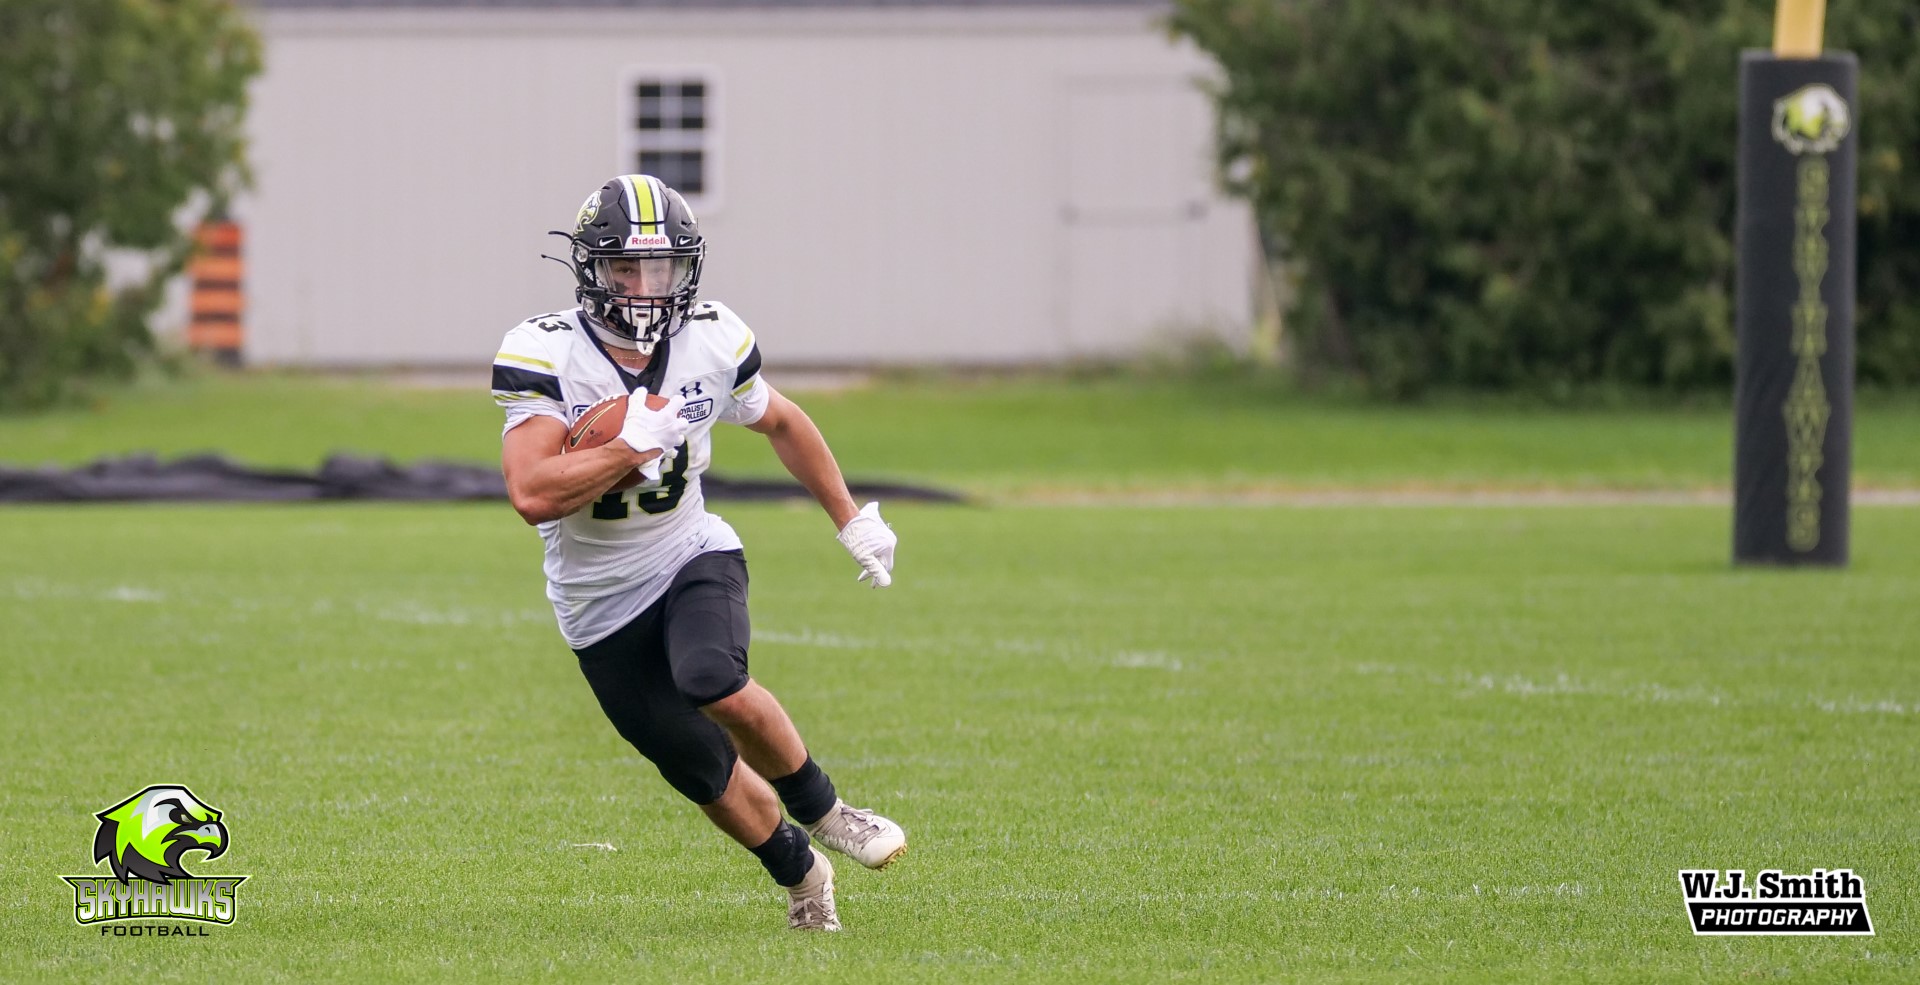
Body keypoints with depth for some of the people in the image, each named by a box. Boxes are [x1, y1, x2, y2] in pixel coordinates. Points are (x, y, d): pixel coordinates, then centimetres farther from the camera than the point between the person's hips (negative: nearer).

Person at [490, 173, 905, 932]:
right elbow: (533, 494, -33)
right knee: (707, 776, 4)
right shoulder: (545, 355, -21)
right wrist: (637, 444, -33)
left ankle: (822, 811, -6)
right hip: (602, 604, -1)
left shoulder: (712, 342, -9)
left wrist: (851, 520, 16)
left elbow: (779, 422, 13)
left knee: (717, 687, -30)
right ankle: (799, 872, 32)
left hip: (692, 557, 1)